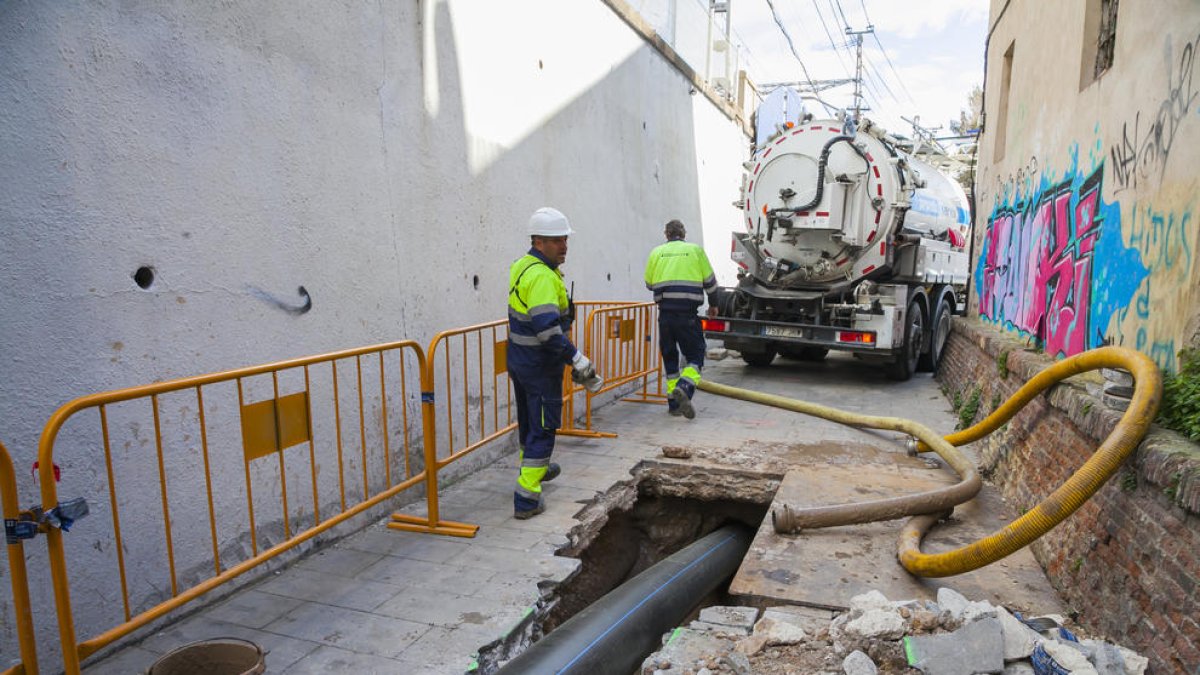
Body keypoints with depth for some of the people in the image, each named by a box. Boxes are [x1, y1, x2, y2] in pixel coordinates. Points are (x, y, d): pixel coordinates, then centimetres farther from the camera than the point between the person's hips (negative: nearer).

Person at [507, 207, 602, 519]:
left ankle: (535, 467, 46)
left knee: (528, 421, 25)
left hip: (518, 360, 10)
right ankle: (526, 498, 4)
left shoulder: (522, 266, 8)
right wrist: (580, 362, -29)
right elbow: (547, 328, -33)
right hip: (540, 366, -9)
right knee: (543, 429, 0)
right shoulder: (542, 276, -24)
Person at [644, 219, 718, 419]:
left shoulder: (657, 252, 10)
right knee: (695, 355, 5)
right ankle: (685, 387, -22)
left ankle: (674, 402, 14)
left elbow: (649, 283, 13)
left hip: (665, 312, 2)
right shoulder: (695, 250, 6)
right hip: (688, 312, -2)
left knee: (669, 355, 13)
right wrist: (713, 305, 23)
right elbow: (709, 281, 8)